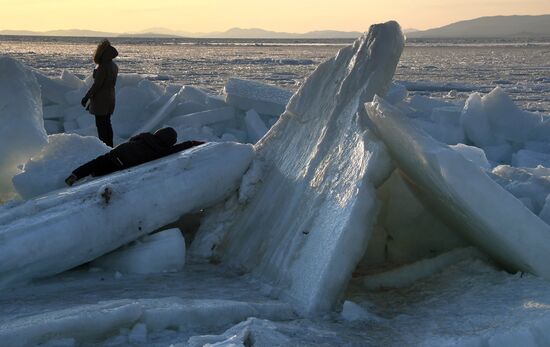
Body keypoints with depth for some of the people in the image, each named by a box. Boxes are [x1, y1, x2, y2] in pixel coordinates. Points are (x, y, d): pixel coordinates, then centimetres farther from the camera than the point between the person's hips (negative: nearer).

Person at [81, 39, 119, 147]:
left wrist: (86, 97, -11)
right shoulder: (114, 66, 8)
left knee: (100, 124, -2)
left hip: (101, 98, -9)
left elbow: (97, 84, -20)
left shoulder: (102, 67, -20)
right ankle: (110, 146, 18)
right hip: (110, 97, 9)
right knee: (107, 123, 15)